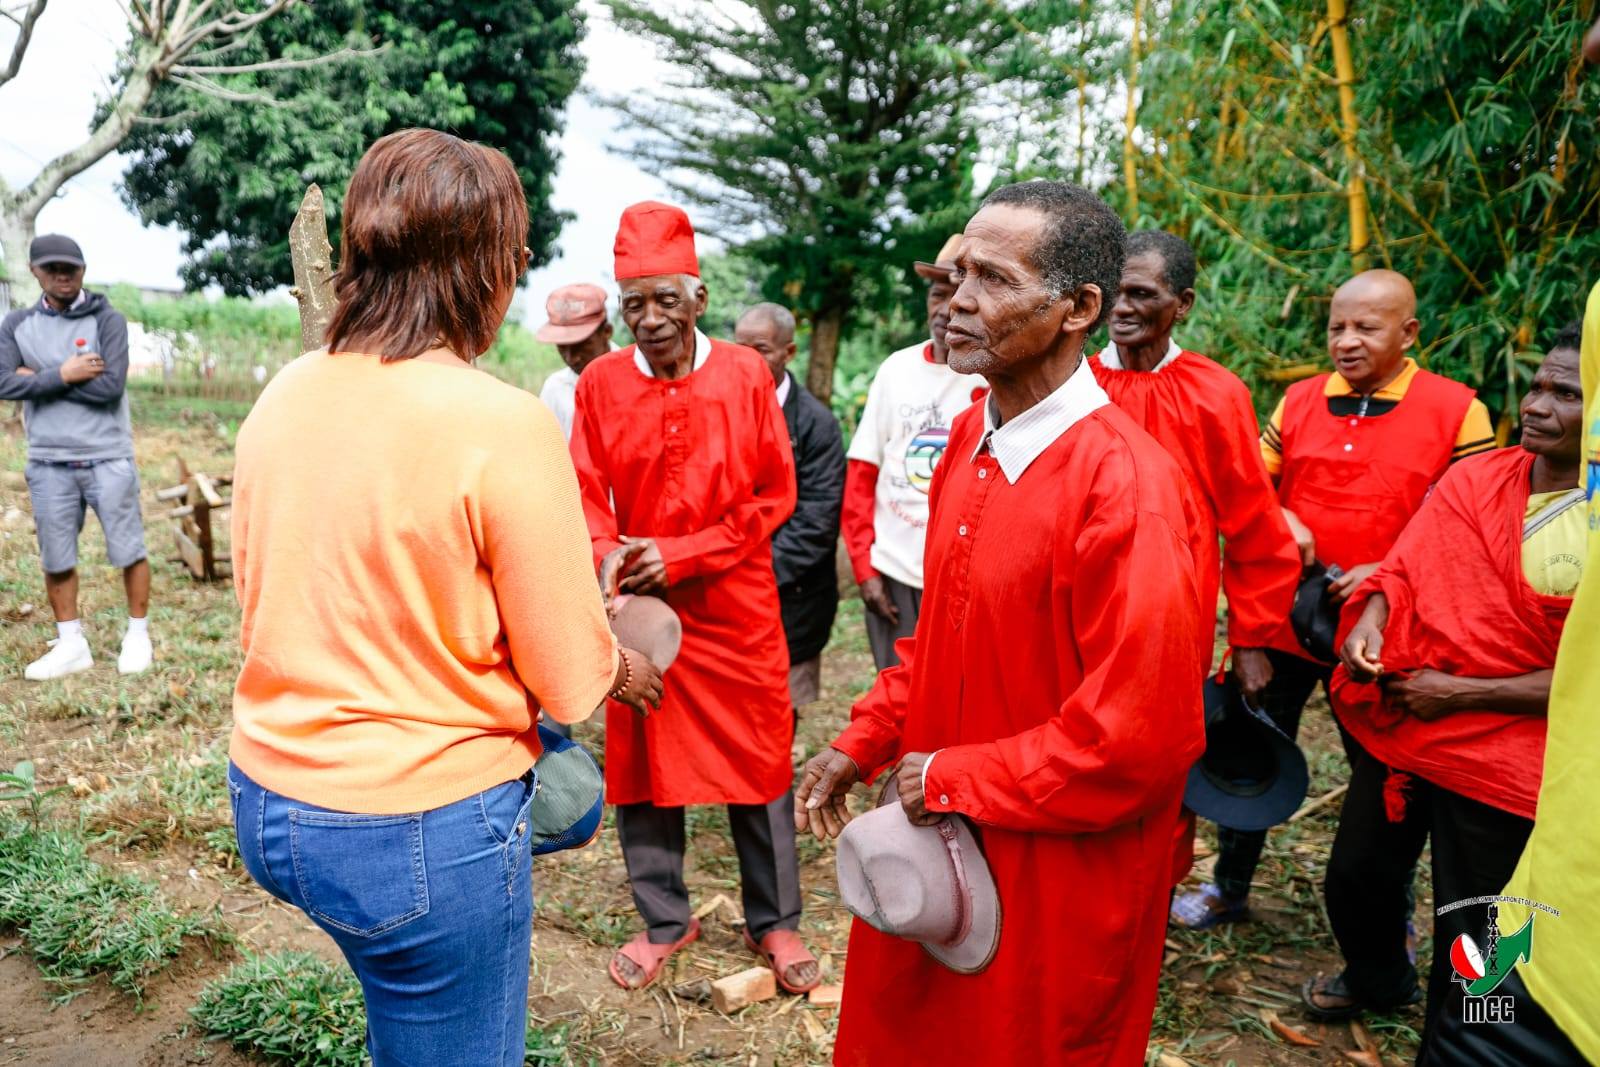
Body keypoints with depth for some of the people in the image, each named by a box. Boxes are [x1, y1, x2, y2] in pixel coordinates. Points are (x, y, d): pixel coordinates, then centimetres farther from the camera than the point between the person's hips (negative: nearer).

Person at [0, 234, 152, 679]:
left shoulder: (107, 320, -3)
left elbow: (111, 387, -14)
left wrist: (40, 378, -8)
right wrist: (63, 376, -14)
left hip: (108, 459, -3)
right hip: (49, 464, 3)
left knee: (128, 550, 4)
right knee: (56, 559, 9)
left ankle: (138, 635, 18)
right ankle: (70, 644, 21)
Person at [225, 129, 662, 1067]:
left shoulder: (284, 397, -2)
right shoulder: (505, 425, -21)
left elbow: (260, 602, 11)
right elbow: (570, 682, -16)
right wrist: (626, 669, 7)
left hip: (266, 806, 7)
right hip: (424, 836, -6)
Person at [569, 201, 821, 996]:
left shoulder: (746, 374, -2)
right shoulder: (599, 383, 0)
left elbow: (775, 493, -4)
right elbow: (587, 496, 1)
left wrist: (680, 556, -13)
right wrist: (609, 554, -22)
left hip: (736, 608, -1)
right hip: (639, 610, 1)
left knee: (757, 763, 8)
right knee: (641, 762, 11)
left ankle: (773, 921, 28)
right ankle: (664, 920, 32)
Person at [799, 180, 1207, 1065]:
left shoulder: (1124, 483, -23)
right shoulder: (968, 438, 2)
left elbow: (1141, 732, -24)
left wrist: (952, 780, -16)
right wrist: (863, 743, 5)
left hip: (1055, 878, -7)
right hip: (935, 839, 7)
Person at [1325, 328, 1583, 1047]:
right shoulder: (1473, 478, -1)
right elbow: (1404, 567, 4)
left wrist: (1464, 694, -18)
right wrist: (1372, 619, -17)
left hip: (1502, 764, -4)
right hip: (1398, 727, 5)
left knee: (1469, 933, 11)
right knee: (1353, 878, 20)